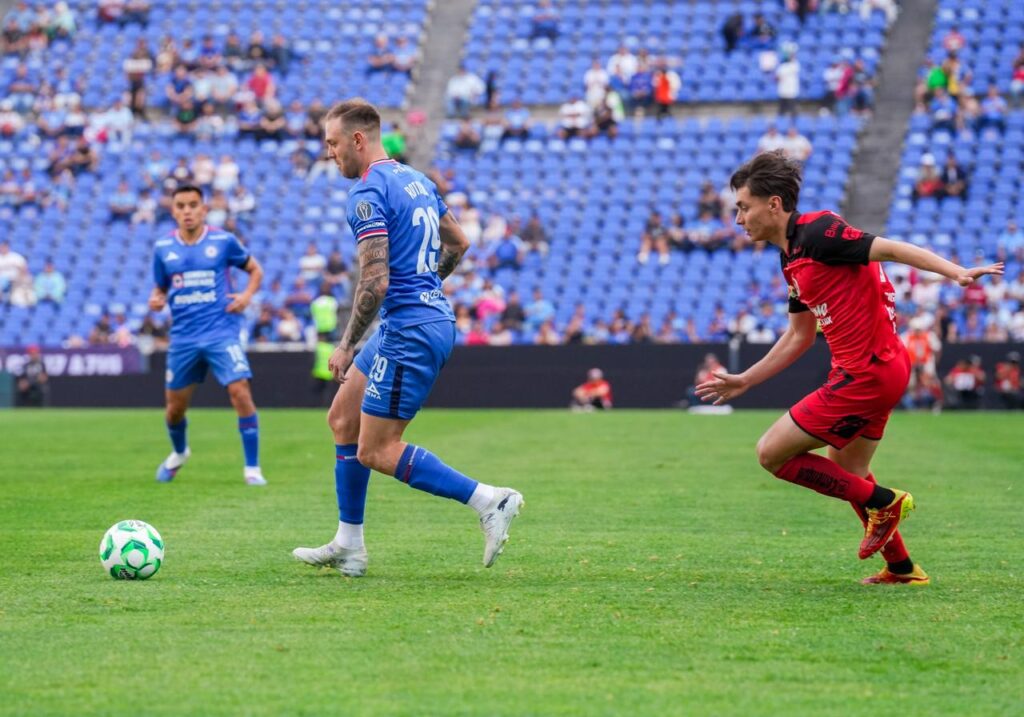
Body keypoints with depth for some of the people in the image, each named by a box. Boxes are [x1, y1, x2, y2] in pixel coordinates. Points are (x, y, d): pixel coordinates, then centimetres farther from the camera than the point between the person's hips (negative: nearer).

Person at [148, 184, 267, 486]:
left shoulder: (223, 241, -2)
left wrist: (247, 295, -9)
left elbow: (255, 270, 10)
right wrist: (156, 300, -7)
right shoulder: (163, 248, 4)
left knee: (240, 391, -18)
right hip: (183, 336, 3)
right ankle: (179, 453, 42)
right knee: (175, 405, 9)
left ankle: (252, 468, -9)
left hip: (221, 331, -3)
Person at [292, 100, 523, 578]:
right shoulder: (416, 180, 14)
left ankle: (489, 501, -8)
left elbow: (374, 283, -23)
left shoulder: (368, 192, -16)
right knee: (343, 418, 16)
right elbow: (458, 243, 24)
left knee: (376, 452, -4)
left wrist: (346, 346, -13)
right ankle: (348, 547, 19)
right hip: (433, 318, 10)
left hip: (409, 331, -10)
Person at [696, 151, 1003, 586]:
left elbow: (889, 249, -23)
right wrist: (744, 381, 26)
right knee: (847, 472, 24)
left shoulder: (816, 232, -15)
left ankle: (881, 501, 1)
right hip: (877, 369, 10)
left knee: (771, 453, -4)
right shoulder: (791, 256, 15)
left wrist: (957, 272, -35)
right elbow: (799, 336, 23)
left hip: (866, 373, -10)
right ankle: (901, 567, 33)